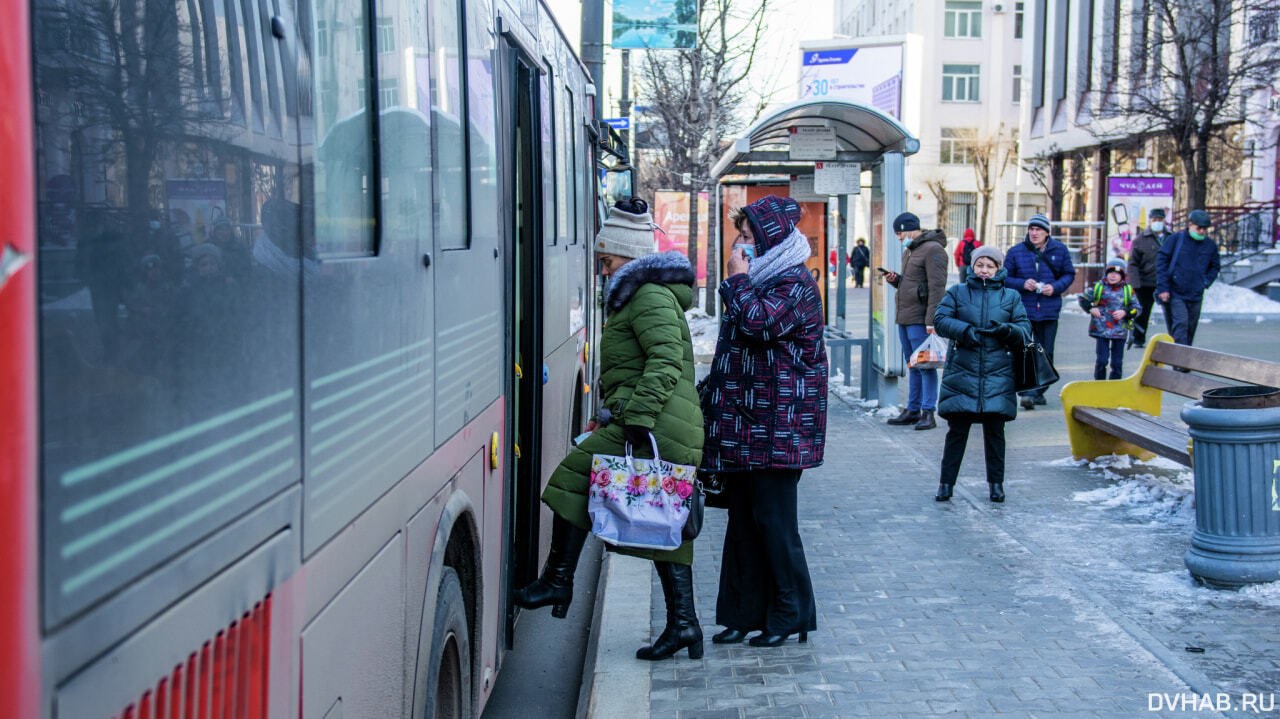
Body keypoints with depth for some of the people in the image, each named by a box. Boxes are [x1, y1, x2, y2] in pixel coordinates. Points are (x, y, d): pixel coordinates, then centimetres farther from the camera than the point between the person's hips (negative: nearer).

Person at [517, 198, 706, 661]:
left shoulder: (650, 297, -8)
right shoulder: (644, 296, 25)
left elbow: (665, 362, -20)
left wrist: (638, 418, -25)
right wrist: (610, 413, 27)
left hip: (657, 426, -11)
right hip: (677, 432, 11)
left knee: (575, 478, -6)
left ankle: (558, 582, -1)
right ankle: (683, 623, 9)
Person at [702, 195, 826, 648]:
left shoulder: (795, 284, -10)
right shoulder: (758, 280, 18)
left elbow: (757, 322, -27)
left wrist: (738, 279, -13)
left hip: (777, 423, -9)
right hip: (743, 421, 9)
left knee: (773, 519, -4)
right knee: (742, 518, 10)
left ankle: (791, 615, 9)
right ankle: (744, 613, 18)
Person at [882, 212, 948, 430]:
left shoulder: (933, 250, -11)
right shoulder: (909, 251, 20)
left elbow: (937, 287, -18)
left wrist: (931, 320, -23)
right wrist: (895, 279, 8)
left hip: (920, 320, -10)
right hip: (905, 318, 10)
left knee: (925, 365, -7)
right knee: (912, 365, 13)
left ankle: (928, 413, -4)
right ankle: (912, 411, 18)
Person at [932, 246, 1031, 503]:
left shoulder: (1010, 296, 11)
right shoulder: (957, 292, 9)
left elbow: (1025, 330, 7)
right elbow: (940, 319, -1)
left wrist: (1008, 330, -15)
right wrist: (964, 330, -17)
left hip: (998, 373, 1)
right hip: (962, 370, -1)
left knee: (995, 429, 4)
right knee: (957, 429, 0)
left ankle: (996, 483, 16)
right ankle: (946, 483, 8)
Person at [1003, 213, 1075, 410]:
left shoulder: (1059, 250, 5)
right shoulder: (1016, 251, 1)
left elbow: (1069, 274, 10)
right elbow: (1005, 278, 4)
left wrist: (1056, 287, -9)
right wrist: (1022, 284, -14)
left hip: (1049, 310, 2)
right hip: (1024, 310, -2)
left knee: (1046, 354, 5)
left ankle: (1037, 392, 15)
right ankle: (1028, 391, -10)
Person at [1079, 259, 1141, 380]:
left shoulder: (1128, 290, 4)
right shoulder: (1098, 287, 2)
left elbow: (1137, 308, 7)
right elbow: (1083, 299, 13)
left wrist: (1125, 313, -9)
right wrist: (1091, 309, -2)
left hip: (1120, 331, 1)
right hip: (1101, 329, -1)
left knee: (1117, 362, 5)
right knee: (1101, 359, -5)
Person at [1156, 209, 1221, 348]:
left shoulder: (1211, 245, 8)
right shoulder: (1176, 239, -2)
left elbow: (1215, 267, 22)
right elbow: (1161, 260, -3)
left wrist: (1205, 283, 4)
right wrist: (1163, 288, -9)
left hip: (1195, 297, 4)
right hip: (1174, 294, -4)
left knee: (1190, 330, 9)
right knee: (1180, 324, -18)